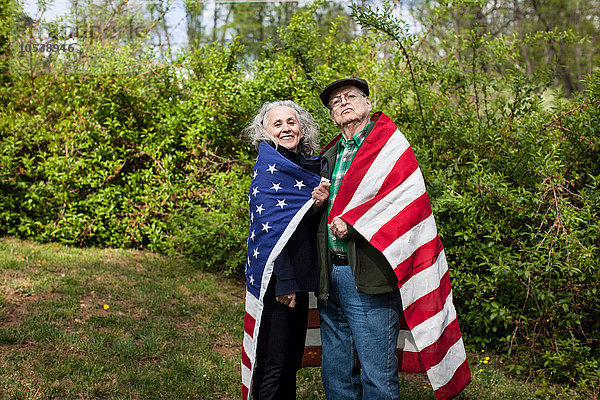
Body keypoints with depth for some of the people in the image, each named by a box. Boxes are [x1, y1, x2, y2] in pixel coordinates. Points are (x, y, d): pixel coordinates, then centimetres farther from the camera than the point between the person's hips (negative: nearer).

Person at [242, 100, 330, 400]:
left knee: (292, 360, 16)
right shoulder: (269, 165, -8)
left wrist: (318, 205, -11)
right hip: (276, 277, -8)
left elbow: (309, 229, 11)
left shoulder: (310, 165, 13)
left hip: (298, 277, 8)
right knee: (274, 364, -2)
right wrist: (285, 282, -21)